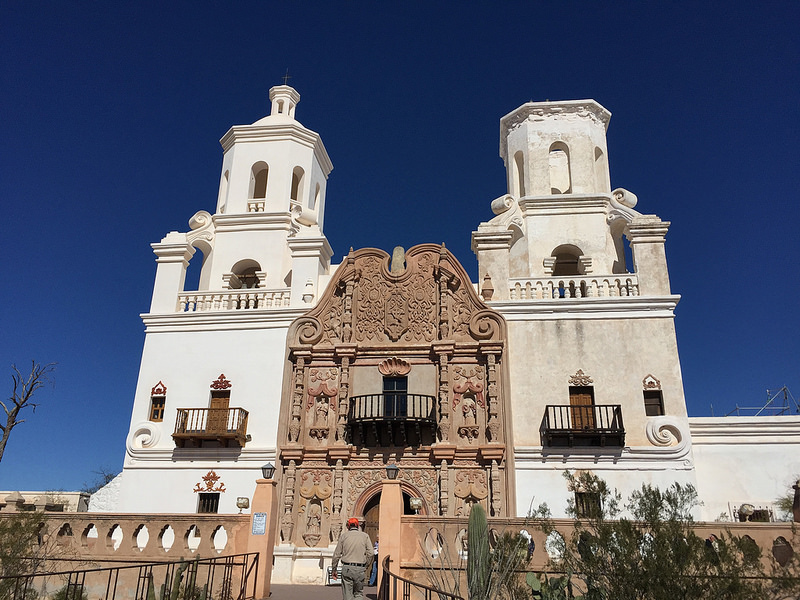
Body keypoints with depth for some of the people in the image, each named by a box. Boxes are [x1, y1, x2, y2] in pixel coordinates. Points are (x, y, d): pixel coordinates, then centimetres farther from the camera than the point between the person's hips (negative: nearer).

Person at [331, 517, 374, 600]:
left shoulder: (344, 535, 5)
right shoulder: (365, 536, 6)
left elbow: (336, 554, 4)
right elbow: (370, 553, -3)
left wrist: (333, 570, 11)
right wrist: (366, 567, 8)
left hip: (347, 568, 0)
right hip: (360, 569, 1)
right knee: (359, 593, 15)